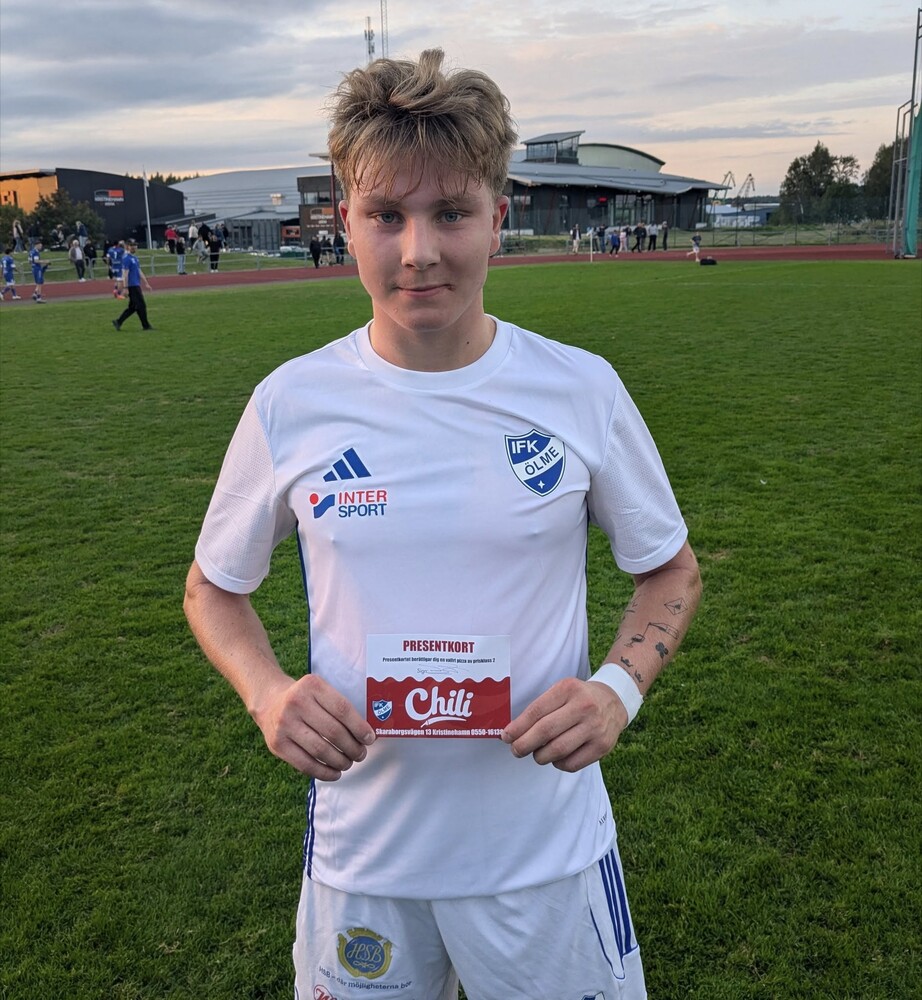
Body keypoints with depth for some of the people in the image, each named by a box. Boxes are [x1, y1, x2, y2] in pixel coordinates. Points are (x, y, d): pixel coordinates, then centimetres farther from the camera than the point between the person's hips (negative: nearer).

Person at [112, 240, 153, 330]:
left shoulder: (135, 258, 17)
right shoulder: (126, 258, -12)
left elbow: (139, 271, 23)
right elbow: (125, 273, -16)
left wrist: (146, 284, 21)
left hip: (136, 285, 9)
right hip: (132, 286, -9)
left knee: (132, 307, 11)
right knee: (141, 305, -4)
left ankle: (118, 322, 15)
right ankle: (145, 325, 3)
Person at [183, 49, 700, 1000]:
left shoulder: (582, 388, -9)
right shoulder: (290, 404, -9)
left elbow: (670, 571, 3)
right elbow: (213, 586, 5)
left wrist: (617, 687, -15)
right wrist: (267, 691, -14)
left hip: (549, 847, 0)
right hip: (361, 849, 1)